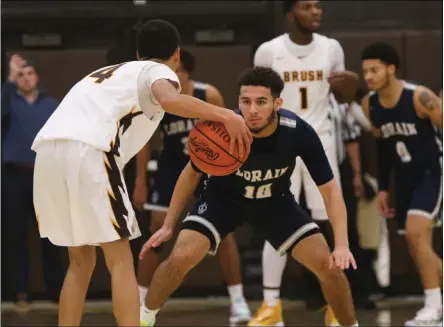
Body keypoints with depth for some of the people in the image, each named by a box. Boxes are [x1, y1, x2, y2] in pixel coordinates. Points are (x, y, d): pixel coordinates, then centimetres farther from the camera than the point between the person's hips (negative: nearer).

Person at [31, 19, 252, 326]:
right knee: (120, 261, -1)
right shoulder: (158, 71, 13)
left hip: (48, 150, 7)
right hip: (87, 151, -7)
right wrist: (225, 115, -12)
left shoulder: (108, 73, 35)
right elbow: (169, 99, -13)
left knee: (81, 261, 18)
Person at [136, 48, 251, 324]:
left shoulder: (209, 95, -21)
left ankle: (238, 302, 2)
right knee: (157, 232, -3)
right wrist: (141, 182, -1)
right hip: (173, 165, 1)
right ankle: (140, 304, 5)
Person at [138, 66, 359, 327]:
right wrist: (169, 225, -7)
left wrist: (342, 244, -33)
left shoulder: (299, 132, -30)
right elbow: (192, 173, -9)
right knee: (181, 258, -22)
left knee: (329, 265, -12)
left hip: (275, 201, 1)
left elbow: (330, 190, -20)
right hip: (223, 197, -1)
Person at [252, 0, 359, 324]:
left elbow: (343, 98, 12)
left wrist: (351, 85, -10)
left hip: (320, 143, 2)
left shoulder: (331, 48, 1)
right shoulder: (268, 51, -5)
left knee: (329, 223, 1)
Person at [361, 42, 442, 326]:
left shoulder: (420, 97, -21)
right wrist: (383, 188, 12)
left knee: (416, 233, -22)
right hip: (405, 177, 7)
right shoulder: (369, 105, -2)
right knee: (417, 247, 7)